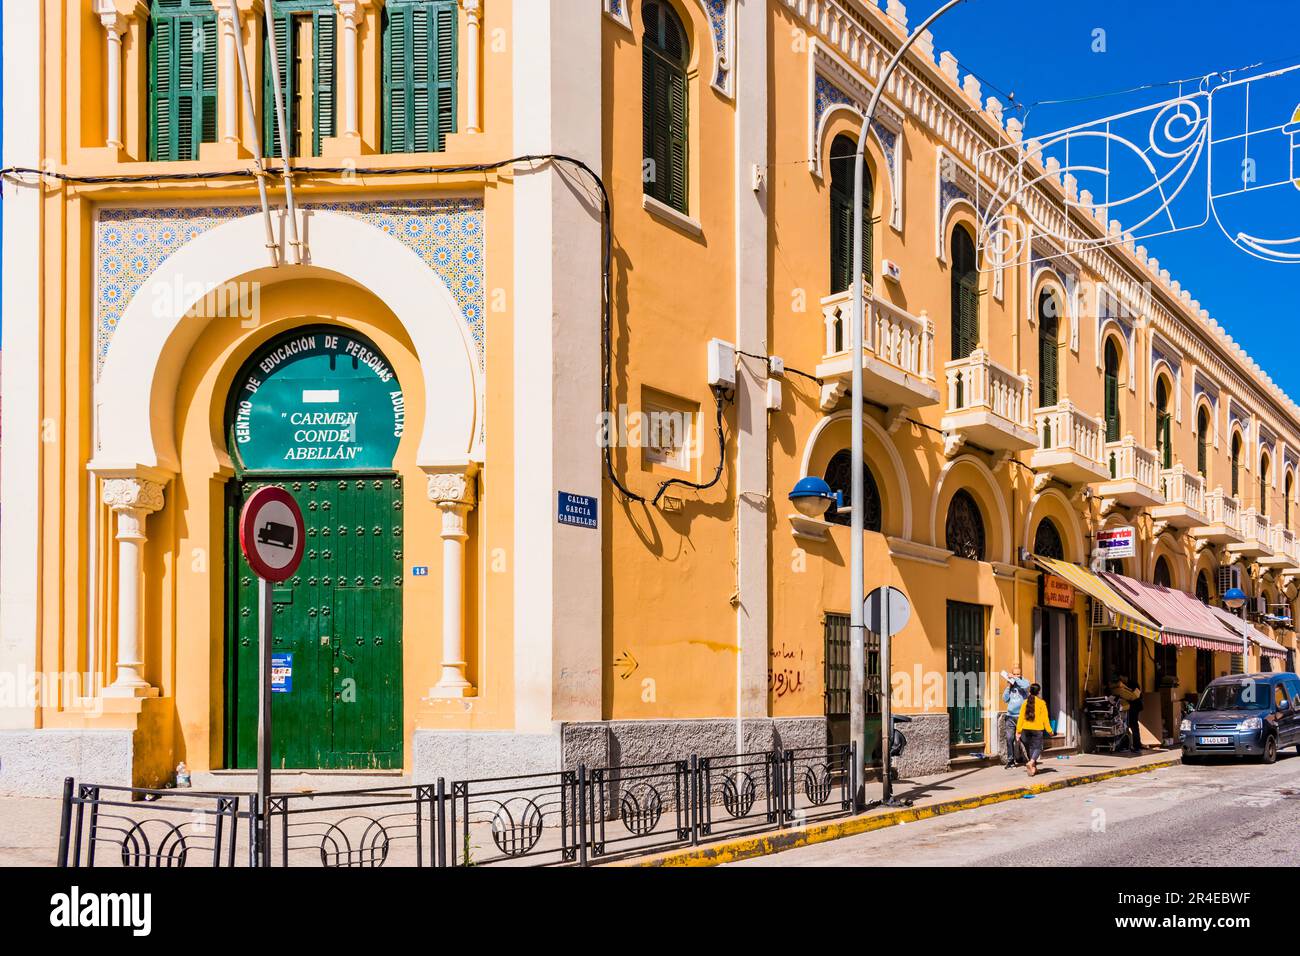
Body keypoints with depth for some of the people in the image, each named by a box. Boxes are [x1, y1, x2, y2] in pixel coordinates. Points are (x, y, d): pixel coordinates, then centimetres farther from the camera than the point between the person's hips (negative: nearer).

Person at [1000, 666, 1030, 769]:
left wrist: (1015, 678, -15)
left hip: (1022, 716, -3)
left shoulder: (1024, 682, 4)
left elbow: (1026, 686, -22)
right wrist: (1008, 687, -1)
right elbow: (1005, 699, 7)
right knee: (1009, 738, -6)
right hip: (1010, 716, 3)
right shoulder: (1009, 685, 15)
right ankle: (1010, 760, -1)